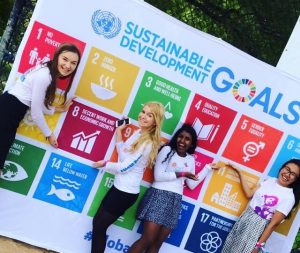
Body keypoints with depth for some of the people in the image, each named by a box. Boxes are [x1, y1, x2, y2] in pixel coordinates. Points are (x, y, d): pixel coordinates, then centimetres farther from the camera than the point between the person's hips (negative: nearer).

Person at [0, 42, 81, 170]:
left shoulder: (49, 72, 8)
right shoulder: (44, 76, -21)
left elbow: (37, 104, 9)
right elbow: (36, 113, -16)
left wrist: (58, 109, 8)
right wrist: (49, 134, -4)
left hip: (13, 107, 10)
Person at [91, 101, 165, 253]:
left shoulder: (148, 143, -22)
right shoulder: (138, 133, 5)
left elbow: (124, 167, -19)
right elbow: (123, 154, 12)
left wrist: (103, 164, -4)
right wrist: (119, 133, 6)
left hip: (126, 192, -9)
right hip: (120, 187, 9)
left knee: (99, 225, 3)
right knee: (98, 222, 15)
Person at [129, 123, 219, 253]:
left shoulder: (191, 159, 13)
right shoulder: (167, 150, -2)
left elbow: (192, 185, 12)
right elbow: (158, 176, -11)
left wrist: (208, 168, 14)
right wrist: (182, 174, -12)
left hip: (175, 202, 5)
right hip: (159, 196, -5)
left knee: (157, 243, 7)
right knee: (147, 239, -10)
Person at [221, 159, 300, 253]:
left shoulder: (289, 197, -16)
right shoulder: (270, 180, 2)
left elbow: (274, 223, -16)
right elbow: (249, 194, 4)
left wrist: (259, 245, -15)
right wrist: (239, 173, 3)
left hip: (257, 228, -6)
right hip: (244, 219, 6)